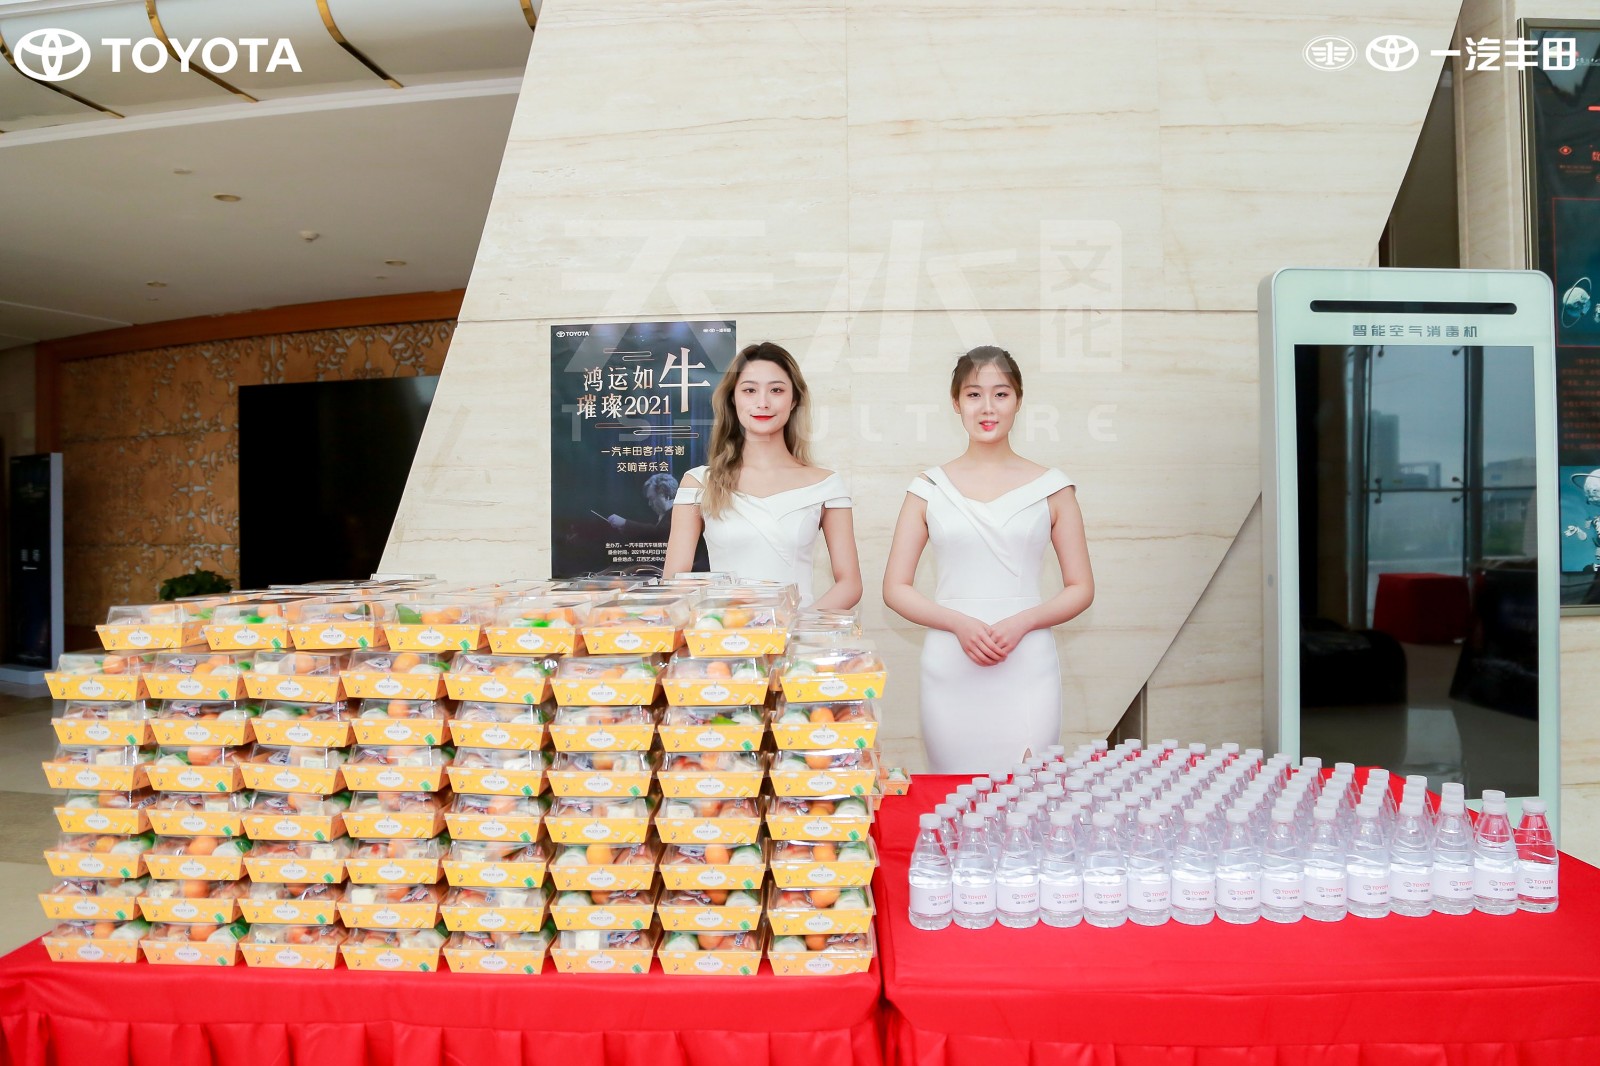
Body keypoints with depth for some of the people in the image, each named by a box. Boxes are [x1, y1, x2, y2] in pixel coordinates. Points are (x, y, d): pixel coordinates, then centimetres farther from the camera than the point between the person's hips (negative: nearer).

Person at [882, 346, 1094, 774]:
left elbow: (1081, 589, 6)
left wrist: (1021, 622, -11)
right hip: (950, 670, 1)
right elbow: (895, 588, 5)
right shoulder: (929, 489, 5)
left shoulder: (1051, 488, 5)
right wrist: (959, 623, -11)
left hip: (1027, 670, 0)